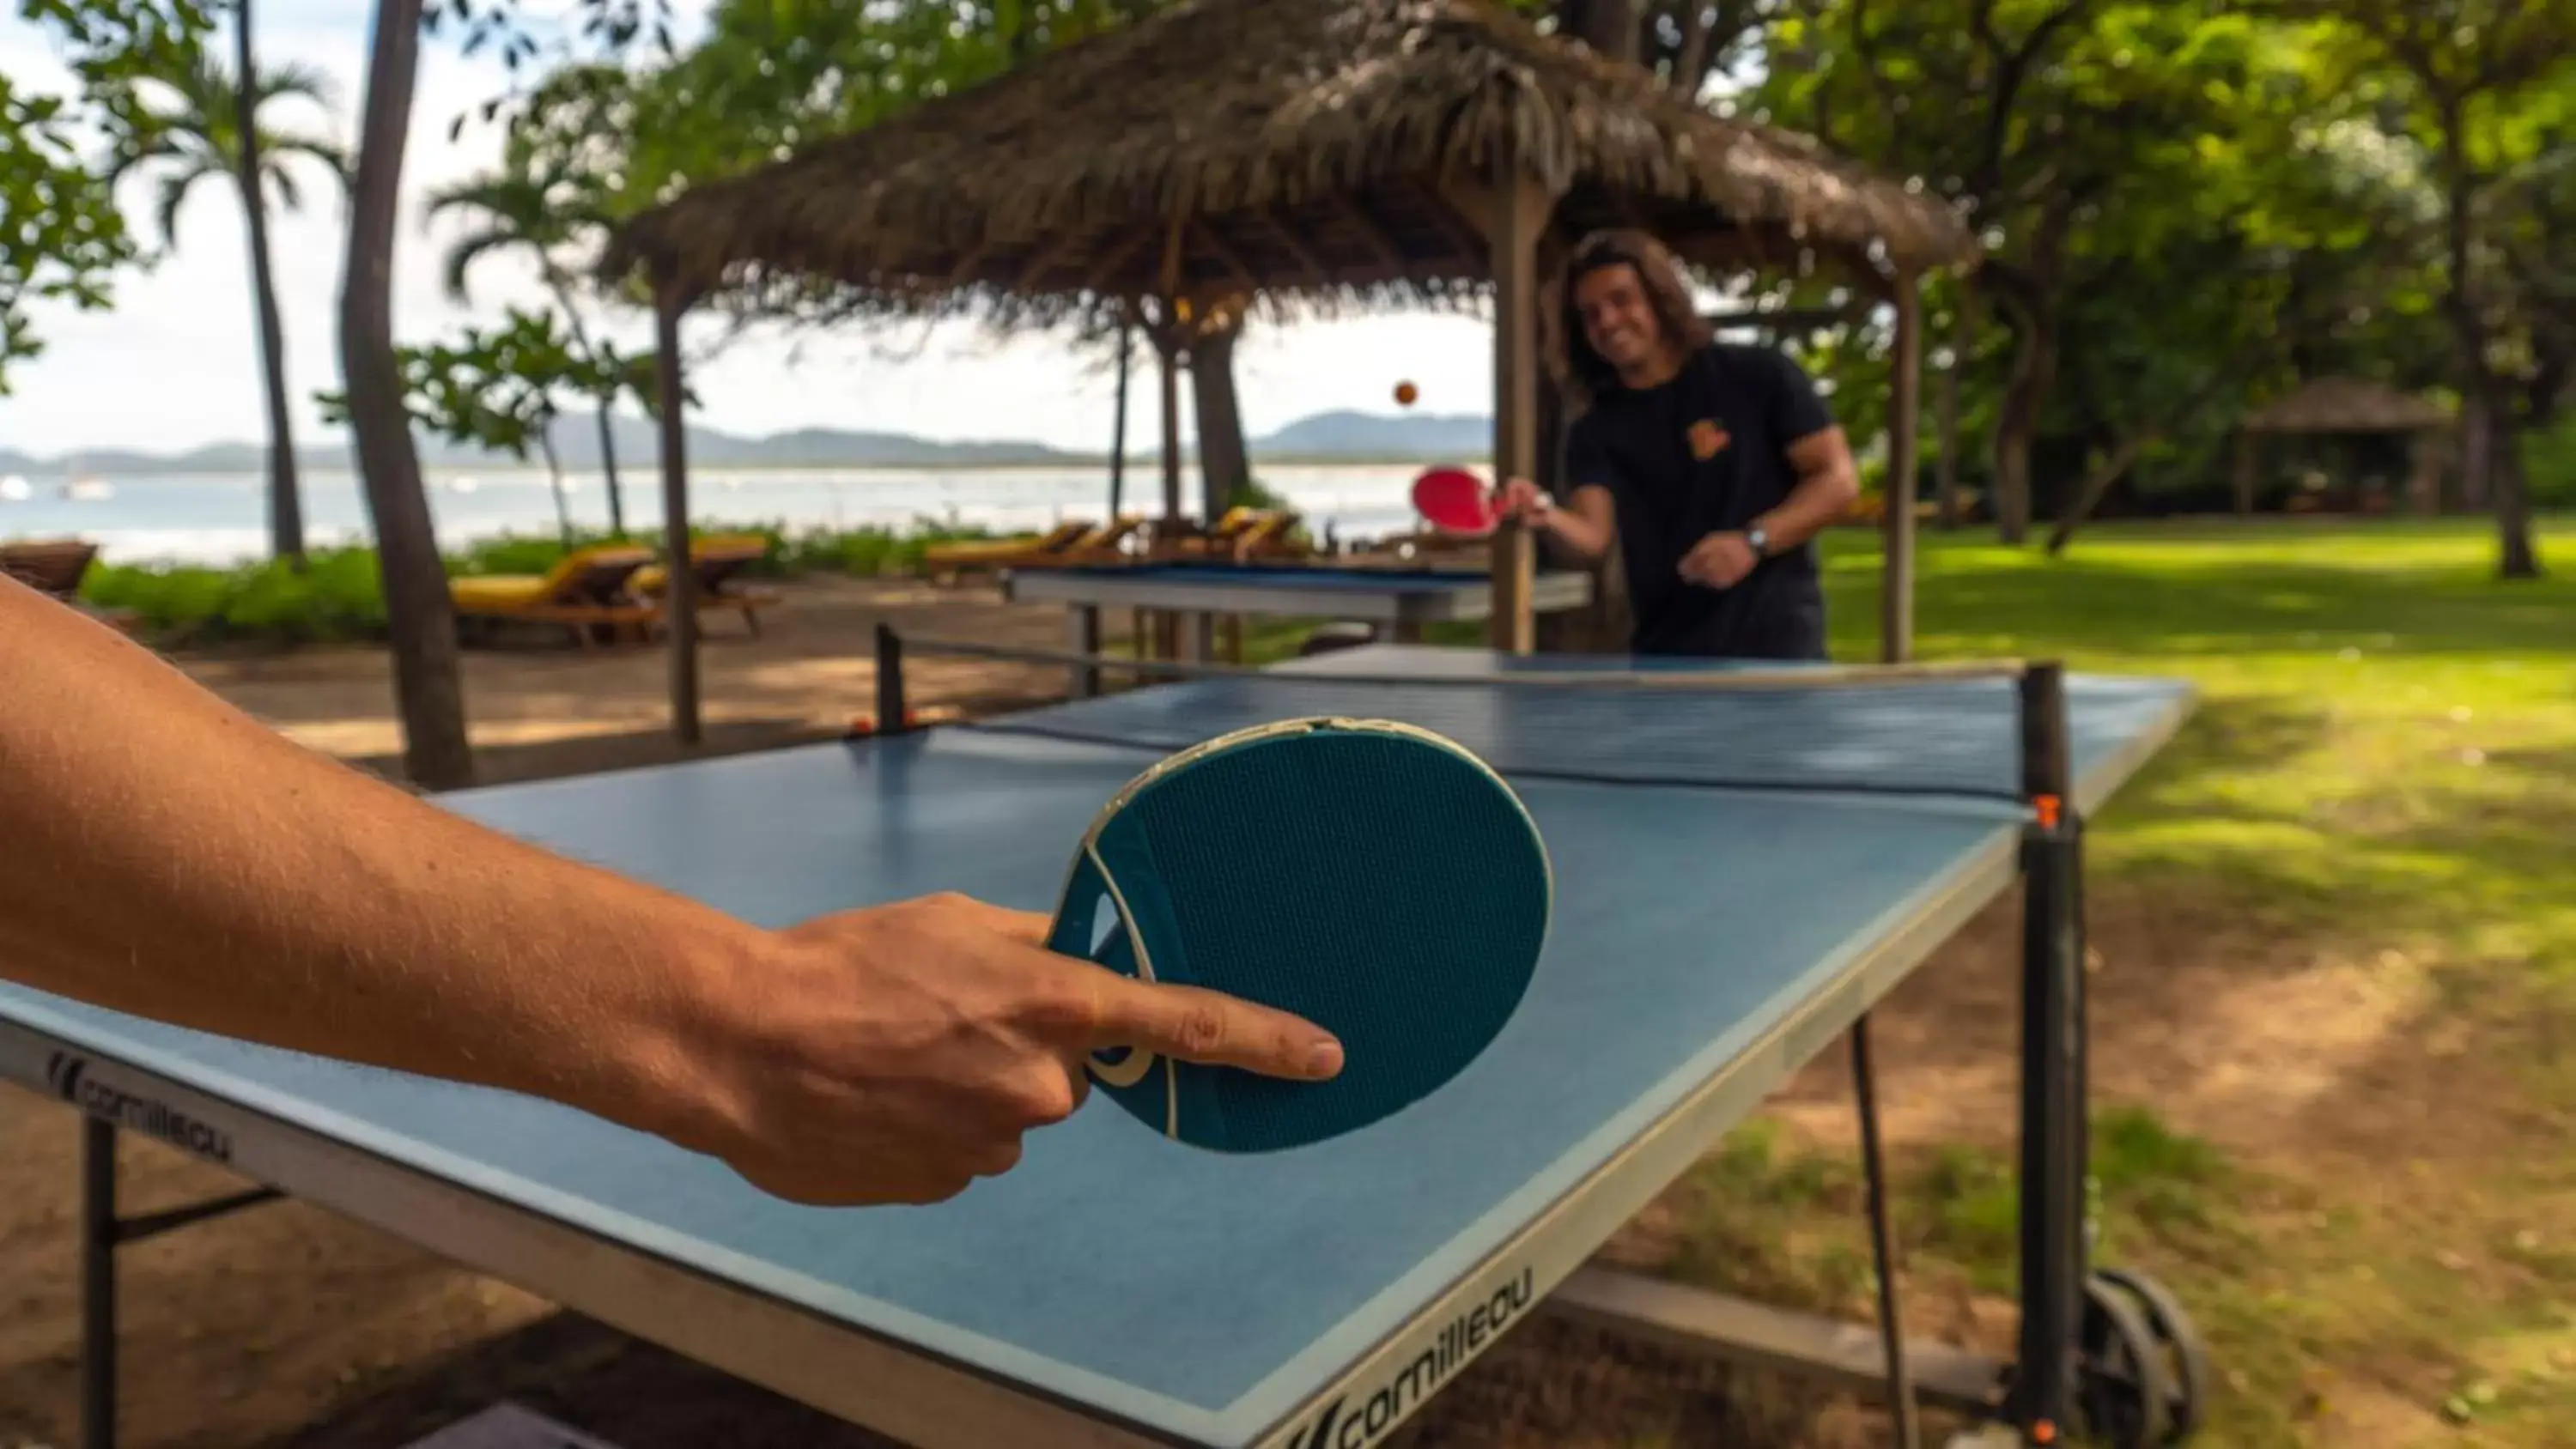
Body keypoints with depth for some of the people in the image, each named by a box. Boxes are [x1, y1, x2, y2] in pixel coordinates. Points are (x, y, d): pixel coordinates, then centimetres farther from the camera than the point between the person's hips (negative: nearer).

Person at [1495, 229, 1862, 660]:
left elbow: (1837, 478, -3)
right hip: (1664, 661, 3)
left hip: (1775, 648, -3)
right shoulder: (1595, 432, 5)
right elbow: (1594, 538, -10)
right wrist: (1547, 519, -33)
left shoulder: (1758, 375, -2)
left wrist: (1753, 541, -18)